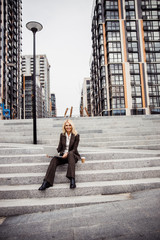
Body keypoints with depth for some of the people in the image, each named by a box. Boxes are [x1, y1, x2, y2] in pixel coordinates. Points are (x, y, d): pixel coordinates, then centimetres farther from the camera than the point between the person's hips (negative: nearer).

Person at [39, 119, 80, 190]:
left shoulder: (76, 135, 0)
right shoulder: (62, 135, 10)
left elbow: (74, 149, -6)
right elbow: (59, 147, 12)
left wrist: (67, 153, -24)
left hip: (73, 155, -3)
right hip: (63, 155, 3)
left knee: (70, 154, -38)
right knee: (54, 159, -28)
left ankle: (72, 179, -45)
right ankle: (46, 182, -36)